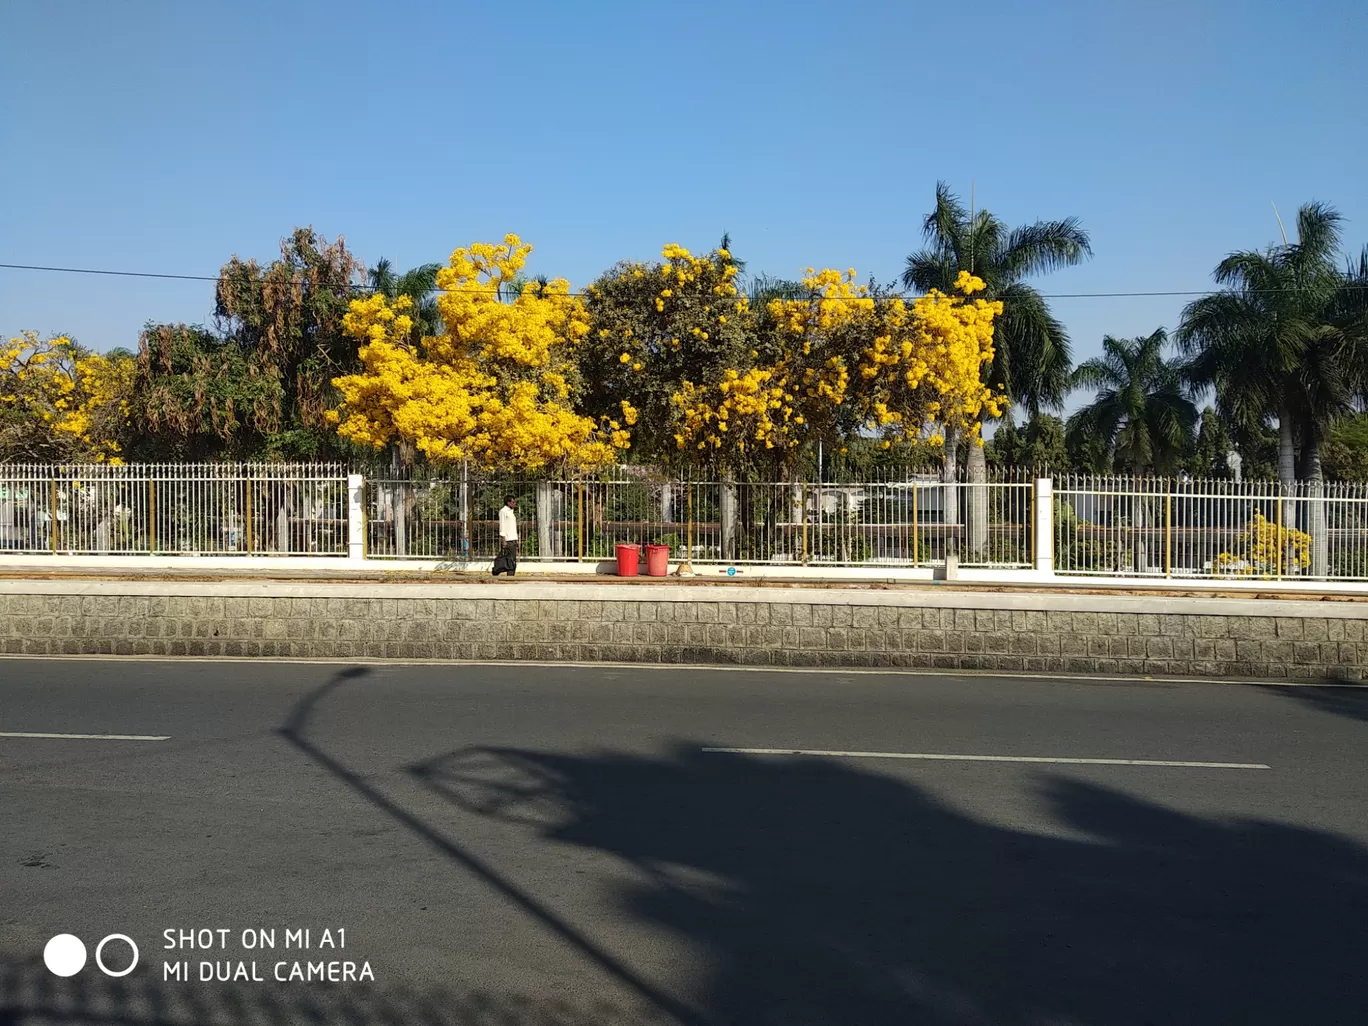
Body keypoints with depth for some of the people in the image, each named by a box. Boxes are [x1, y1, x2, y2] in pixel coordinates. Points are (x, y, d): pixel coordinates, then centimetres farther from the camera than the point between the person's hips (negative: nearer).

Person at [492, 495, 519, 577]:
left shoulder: (512, 512, 20)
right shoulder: (503, 511, -6)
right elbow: (502, 527, -11)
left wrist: (516, 540, 17)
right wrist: (503, 541, -17)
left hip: (513, 539, 8)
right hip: (507, 540, -8)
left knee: (513, 560, 5)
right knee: (510, 559, -11)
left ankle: (511, 576, 6)